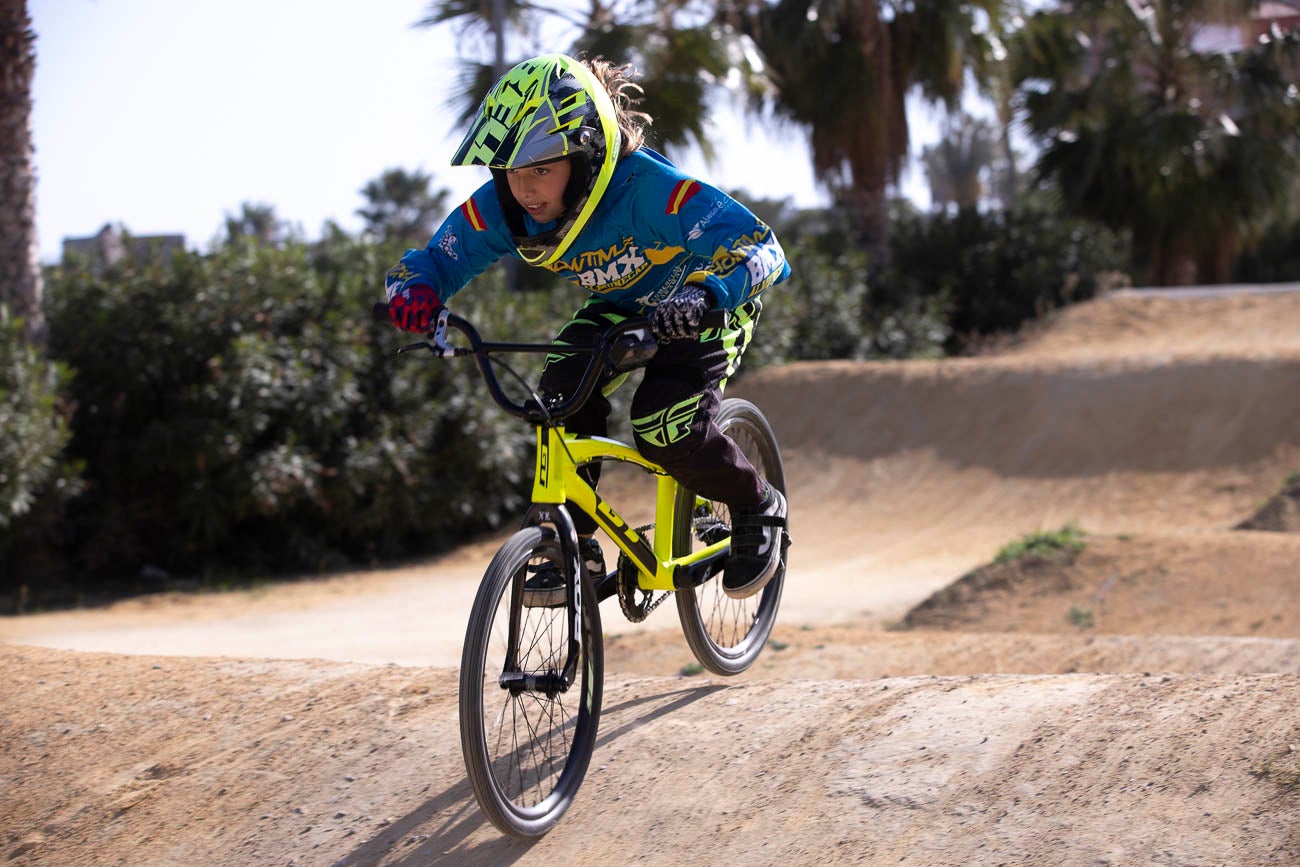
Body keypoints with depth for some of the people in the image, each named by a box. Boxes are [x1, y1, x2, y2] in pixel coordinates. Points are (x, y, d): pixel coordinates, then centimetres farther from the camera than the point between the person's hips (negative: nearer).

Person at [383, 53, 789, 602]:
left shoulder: (649, 189, -41)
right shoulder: (501, 207, -25)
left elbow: (760, 250, -46)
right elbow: (437, 259, -13)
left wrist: (703, 297, -66)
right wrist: (416, 291, -39)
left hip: (697, 306, -5)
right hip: (620, 305, 5)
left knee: (664, 430, -22)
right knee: (562, 394, -21)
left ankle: (759, 508, 7)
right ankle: (578, 548, -6)